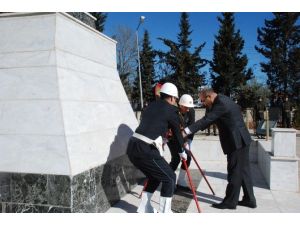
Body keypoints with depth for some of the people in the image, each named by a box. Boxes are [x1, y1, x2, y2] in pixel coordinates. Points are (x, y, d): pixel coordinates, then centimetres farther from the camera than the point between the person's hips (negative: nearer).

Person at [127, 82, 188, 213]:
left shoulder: (151, 106, 20)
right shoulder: (171, 109, 2)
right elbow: (177, 132, 12)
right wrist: (182, 151, 27)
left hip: (132, 147, 8)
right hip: (145, 150, -8)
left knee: (155, 177, 25)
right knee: (169, 178, 9)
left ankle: (144, 209, 32)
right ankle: (164, 212, 14)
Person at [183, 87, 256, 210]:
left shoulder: (221, 103, -18)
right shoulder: (222, 100, 13)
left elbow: (207, 119, -24)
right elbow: (210, 119, 17)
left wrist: (186, 131, -23)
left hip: (237, 141, -10)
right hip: (241, 140, 10)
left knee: (234, 172, -1)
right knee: (243, 171, 14)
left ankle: (230, 201, 9)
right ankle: (249, 199, 23)